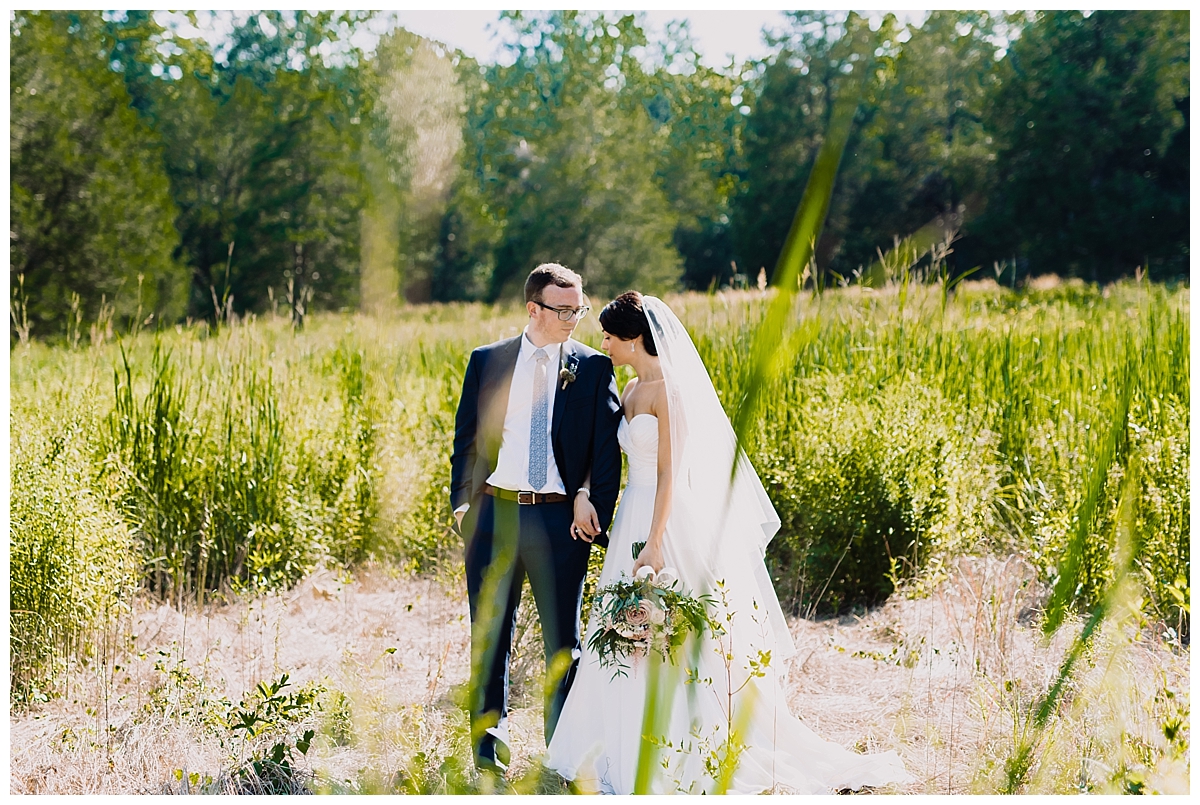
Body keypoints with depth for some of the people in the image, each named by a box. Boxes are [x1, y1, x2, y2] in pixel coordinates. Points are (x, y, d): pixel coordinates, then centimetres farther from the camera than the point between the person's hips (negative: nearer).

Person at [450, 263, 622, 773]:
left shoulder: (594, 368, 3)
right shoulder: (486, 361, 7)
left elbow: (607, 448, 0)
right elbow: (465, 437, 8)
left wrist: (594, 508, -11)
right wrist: (462, 502, -1)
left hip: (559, 520, -1)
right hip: (493, 514, 1)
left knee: (563, 643, 6)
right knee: (488, 637, 8)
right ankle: (490, 757, 19)